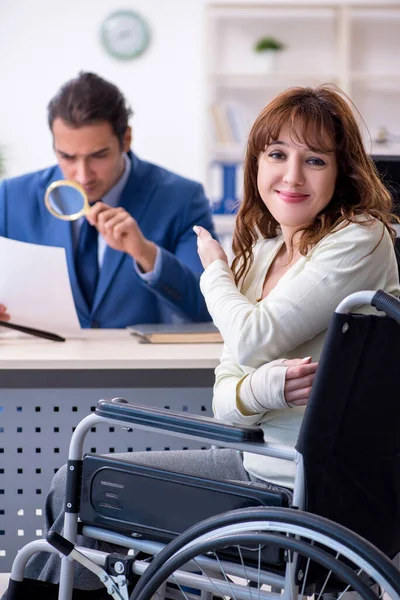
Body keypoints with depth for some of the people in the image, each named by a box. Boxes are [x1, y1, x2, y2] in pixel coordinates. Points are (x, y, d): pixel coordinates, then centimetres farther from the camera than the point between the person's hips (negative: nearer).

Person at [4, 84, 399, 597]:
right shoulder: (261, 251, 9)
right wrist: (265, 389, -19)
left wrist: (214, 269, 0)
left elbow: (252, 340, -22)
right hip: (260, 464, 8)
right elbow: (225, 399, 6)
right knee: (73, 483, 9)